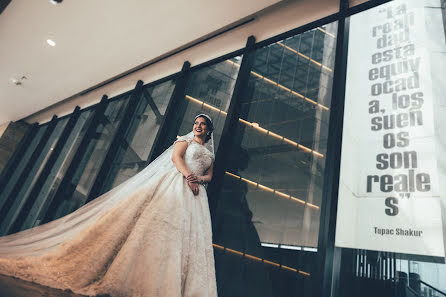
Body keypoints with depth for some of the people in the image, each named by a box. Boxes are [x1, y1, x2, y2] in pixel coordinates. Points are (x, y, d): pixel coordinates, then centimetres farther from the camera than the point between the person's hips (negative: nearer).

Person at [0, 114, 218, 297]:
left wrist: (199, 178, -4)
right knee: (148, 221, -19)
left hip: (194, 193, 5)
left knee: (186, 238, -10)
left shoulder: (210, 153, 30)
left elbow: (209, 176, 20)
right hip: (172, 184, -4)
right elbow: (175, 157, -2)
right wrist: (188, 177, -17)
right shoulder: (185, 140, 16)